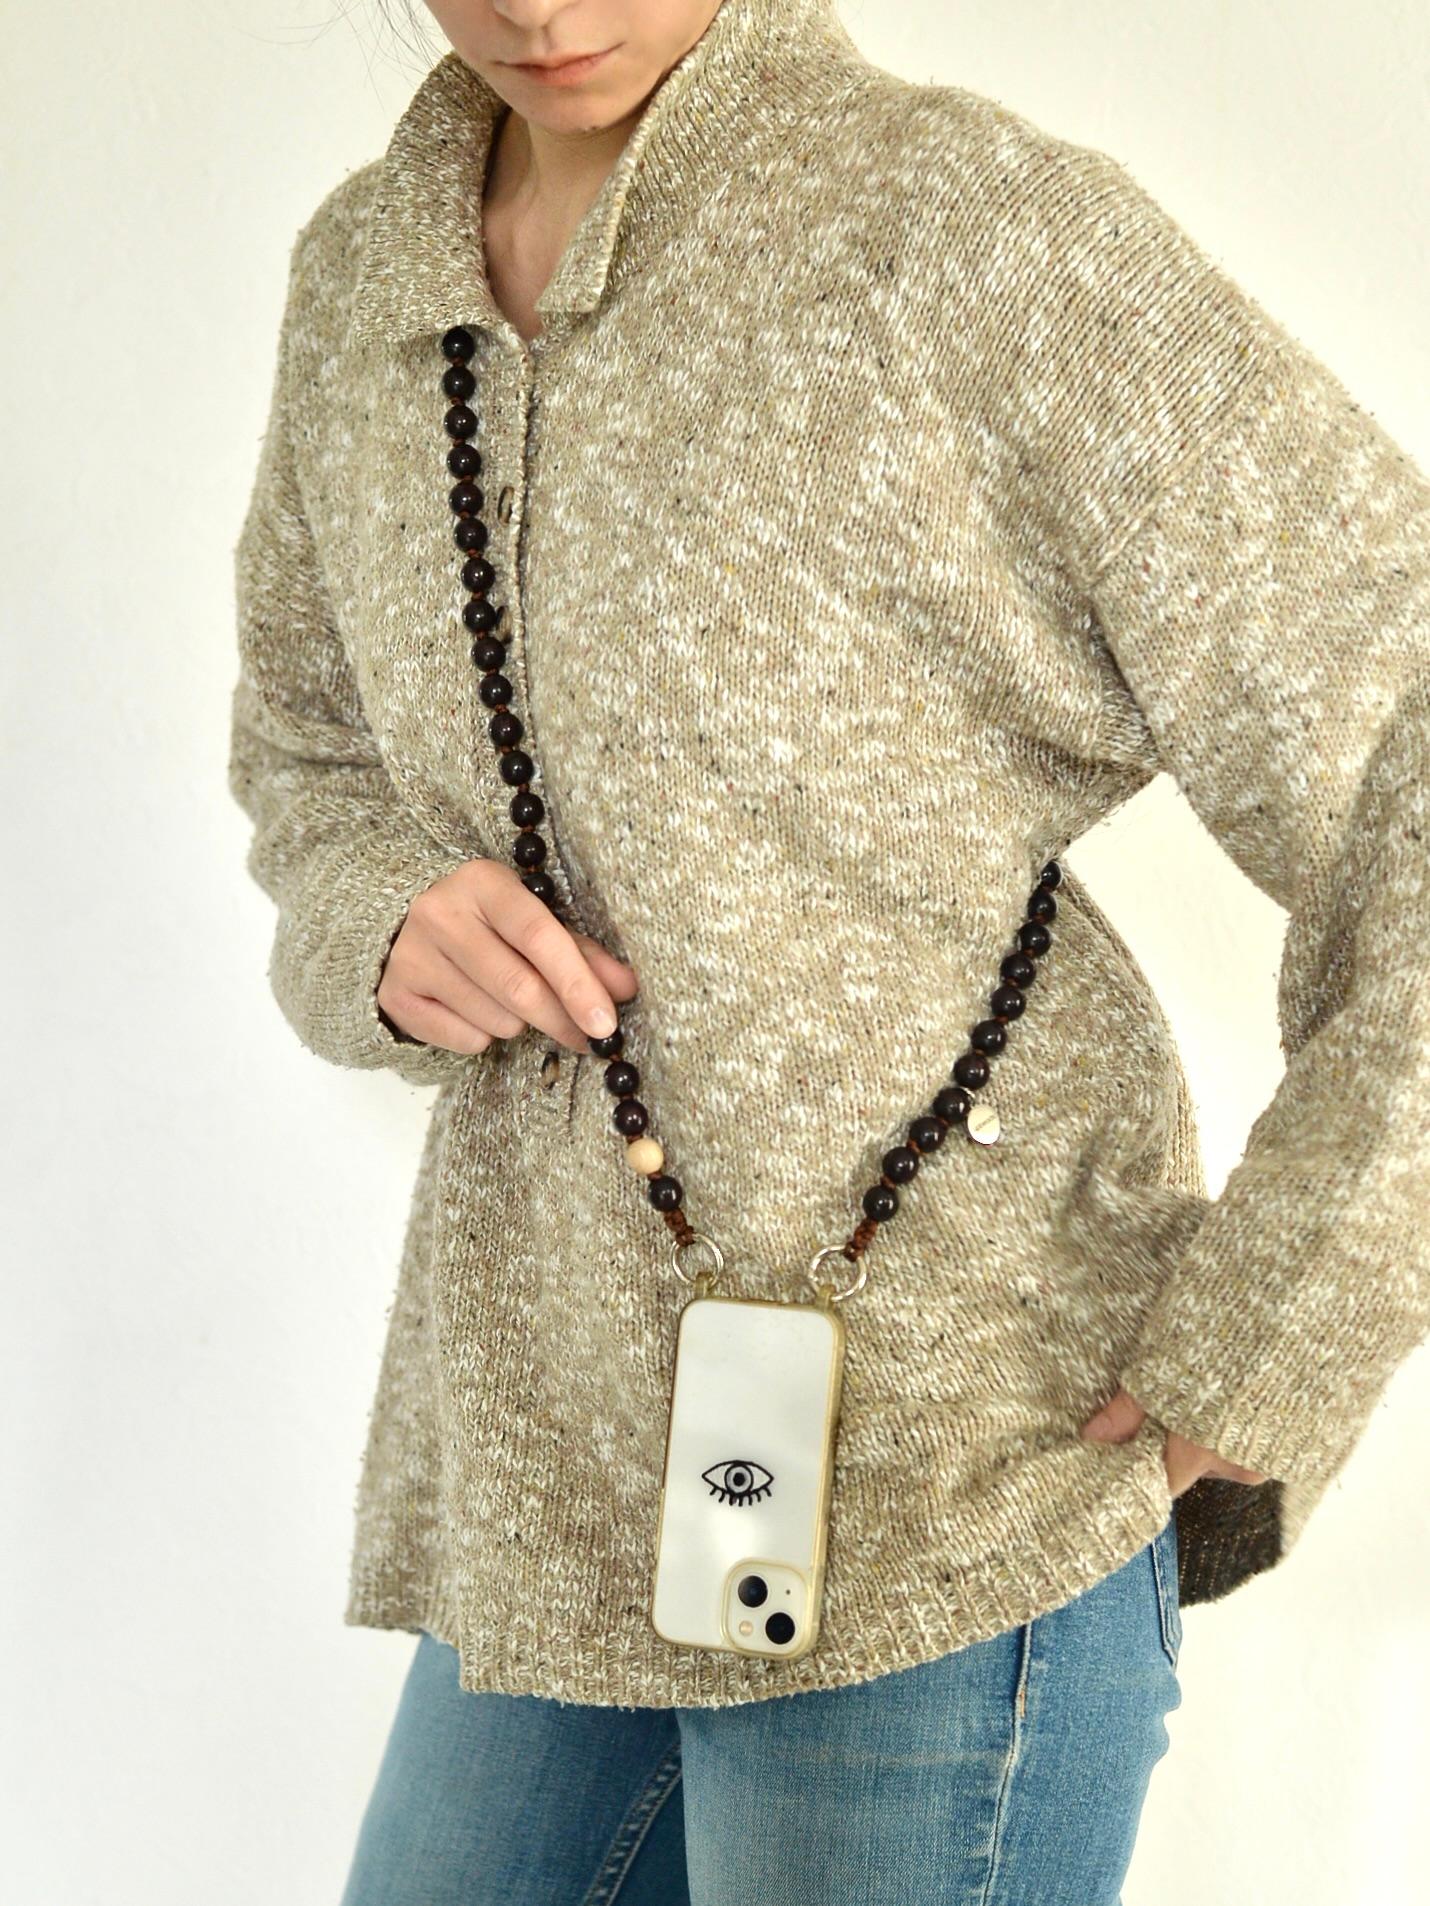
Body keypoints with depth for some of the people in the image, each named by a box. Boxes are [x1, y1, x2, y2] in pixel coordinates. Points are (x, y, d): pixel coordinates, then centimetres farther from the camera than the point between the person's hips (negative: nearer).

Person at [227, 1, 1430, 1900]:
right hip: (550, 1459, 7)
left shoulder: (994, 232, -12)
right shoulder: (363, 275, 7)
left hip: (944, 1476, -6)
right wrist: (386, 928, -4)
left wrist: (1256, 1367, -13)